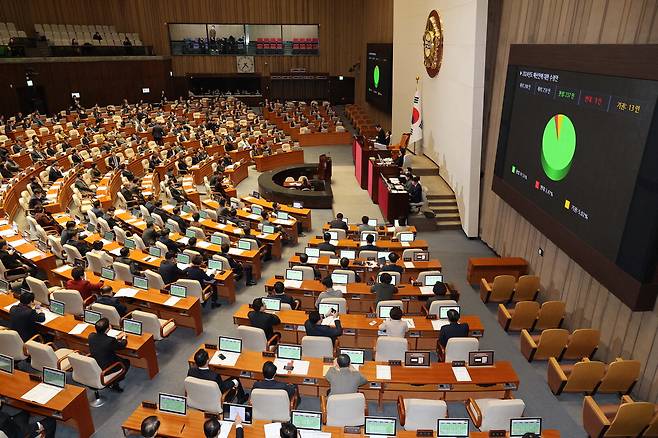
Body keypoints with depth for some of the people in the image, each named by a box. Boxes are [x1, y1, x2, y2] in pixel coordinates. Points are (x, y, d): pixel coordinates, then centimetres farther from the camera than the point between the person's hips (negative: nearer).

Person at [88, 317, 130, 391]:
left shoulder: (91, 336, -14)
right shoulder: (110, 341, -31)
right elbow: (122, 345, -10)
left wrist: (116, 338, 17)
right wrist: (124, 337, 11)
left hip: (94, 366, 6)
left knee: (119, 358, 27)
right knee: (126, 362, 18)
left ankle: (113, 383, 30)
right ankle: (114, 384, 20)